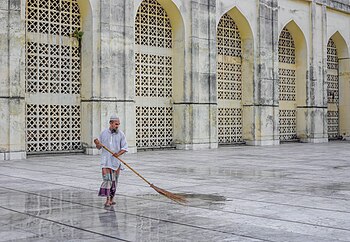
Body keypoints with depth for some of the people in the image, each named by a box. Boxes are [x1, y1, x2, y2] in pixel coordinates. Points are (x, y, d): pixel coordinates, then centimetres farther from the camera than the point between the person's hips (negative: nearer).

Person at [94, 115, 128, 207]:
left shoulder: (121, 134, 0)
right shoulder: (104, 133, 3)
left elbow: (125, 147, -1)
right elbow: (99, 147, 10)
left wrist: (118, 153, -19)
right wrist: (97, 143, -13)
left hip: (116, 161, 1)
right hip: (106, 160, -1)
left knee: (114, 180, 7)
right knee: (107, 179, -12)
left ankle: (111, 199, 18)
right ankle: (107, 200, -11)